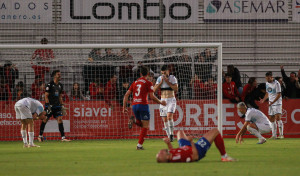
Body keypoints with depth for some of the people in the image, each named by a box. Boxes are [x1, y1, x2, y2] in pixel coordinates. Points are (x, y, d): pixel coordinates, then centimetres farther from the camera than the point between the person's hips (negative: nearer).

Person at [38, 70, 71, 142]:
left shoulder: (60, 85, 10)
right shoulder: (49, 85, -10)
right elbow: (46, 96, -11)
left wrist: (62, 106, 14)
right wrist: (48, 105, -18)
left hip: (57, 105, 5)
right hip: (49, 105, -5)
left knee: (60, 119, -5)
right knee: (45, 120, 1)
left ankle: (63, 137, -7)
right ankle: (40, 136, 15)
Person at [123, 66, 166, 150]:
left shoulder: (135, 82, 15)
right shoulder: (148, 83, -1)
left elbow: (126, 95, 12)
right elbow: (152, 97, -8)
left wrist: (124, 107, 14)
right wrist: (161, 102, 6)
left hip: (134, 105, 5)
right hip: (143, 105, -5)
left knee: (142, 124, 24)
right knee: (145, 126, 1)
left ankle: (133, 120, -7)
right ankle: (139, 145, -9)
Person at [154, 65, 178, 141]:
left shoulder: (172, 78, -4)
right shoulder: (160, 79, 6)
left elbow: (176, 89, -15)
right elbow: (154, 89, 0)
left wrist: (168, 82, -17)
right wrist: (161, 82, -10)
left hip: (171, 100, -4)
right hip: (163, 100, 4)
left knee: (169, 116, -23)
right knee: (165, 120, 1)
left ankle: (171, 134, -9)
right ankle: (169, 137, 8)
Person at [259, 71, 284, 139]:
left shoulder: (276, 83, -12)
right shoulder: (267, 83, 11)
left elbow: (279, 95, -15)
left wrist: (273, 102, -23)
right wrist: (263, 100, 7)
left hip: (277, 103, -7)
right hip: (271, 103, 7)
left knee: (278, 118, -17)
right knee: (272, 120, 4)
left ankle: (281, 134, -16)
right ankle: (274, 135, 9)